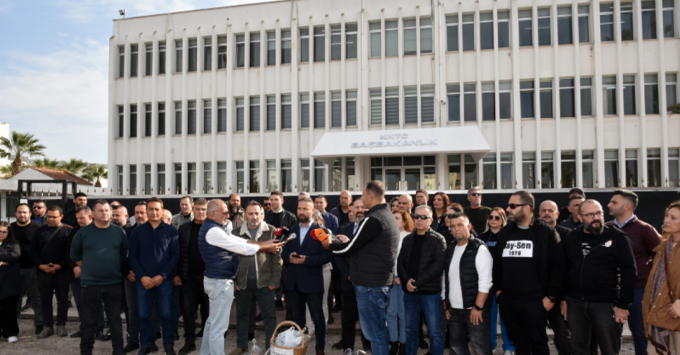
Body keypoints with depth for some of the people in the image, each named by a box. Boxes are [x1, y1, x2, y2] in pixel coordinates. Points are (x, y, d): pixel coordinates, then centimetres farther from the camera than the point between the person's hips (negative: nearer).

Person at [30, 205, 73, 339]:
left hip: (62, 271, -3)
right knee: (45, 299, 8)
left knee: (62, 299, 4)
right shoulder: (39, 231, 8)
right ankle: (48, 327, 17)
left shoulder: (68, 231, -1)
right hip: (43, 271, 3)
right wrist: (40, 265, -8)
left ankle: (61, 326, 15)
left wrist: (61, 265, -15)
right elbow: (33, 250, 6)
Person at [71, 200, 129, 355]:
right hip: (90, 284, 0)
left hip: (114, 284, 0)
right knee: (89, 320, 9)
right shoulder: (84, 232, 1)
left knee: (115, 319, 9)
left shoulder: (119, 232, 2)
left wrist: (117, 270, 8)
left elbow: (124, 254, 11)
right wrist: (86, 269, 8)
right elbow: (75, 254, 11)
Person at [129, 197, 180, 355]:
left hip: (164, 280, -1)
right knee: (144, 315, 7)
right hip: (143, 280, 1)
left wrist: (162, 276, -10)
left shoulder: (171, 231, 1)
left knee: (166, 314, 4)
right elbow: (133, 256, 3)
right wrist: (142, 277, -8)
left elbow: (175, 255, -2)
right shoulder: (137, 231, 5)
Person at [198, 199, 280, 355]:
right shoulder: (213, 231, -22)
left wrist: (264, 243, 0)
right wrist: (267, 247, -10)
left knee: (212, 321, 20)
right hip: (220, 282, -11)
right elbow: (242, 247, -21)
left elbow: (238, 241, 7)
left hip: (215, 279, 11)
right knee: (219, 325, -2)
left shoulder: (212, 227, 10)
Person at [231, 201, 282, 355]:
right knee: (242, 315, 15)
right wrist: (233, 280, -3)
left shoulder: (271, 231, -2)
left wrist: (274, 280, -8)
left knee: (270, 315, 4)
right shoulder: (237, 233, 4)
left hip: (264, 282, -2)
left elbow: (277, 257, -3)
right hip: (242, 282, 2)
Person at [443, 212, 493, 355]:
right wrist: (446, 305, 11)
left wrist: (478, 308, -18)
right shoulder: (450, 251, 12)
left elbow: (485, 282, -14)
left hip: (475, 311, -6)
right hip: (454, 311, 6)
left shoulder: (479, 249, -8)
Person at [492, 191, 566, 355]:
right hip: (507, 300, 4)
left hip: (535, 300, -4)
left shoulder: (546, 232, -5)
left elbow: (557, 266, -7)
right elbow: (497, 262, 14)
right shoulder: (505, 232, 9)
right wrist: (497, 289, 10)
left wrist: (551, 296, -10)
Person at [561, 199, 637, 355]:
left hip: (605, 304, -3)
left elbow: (629, 273, -6)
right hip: (575, 302, 3)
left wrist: (623, 305, -9)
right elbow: (563, 270, 11)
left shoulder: (618, 238, -4)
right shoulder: (571, 237, 7)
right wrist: (562, 298, 8)